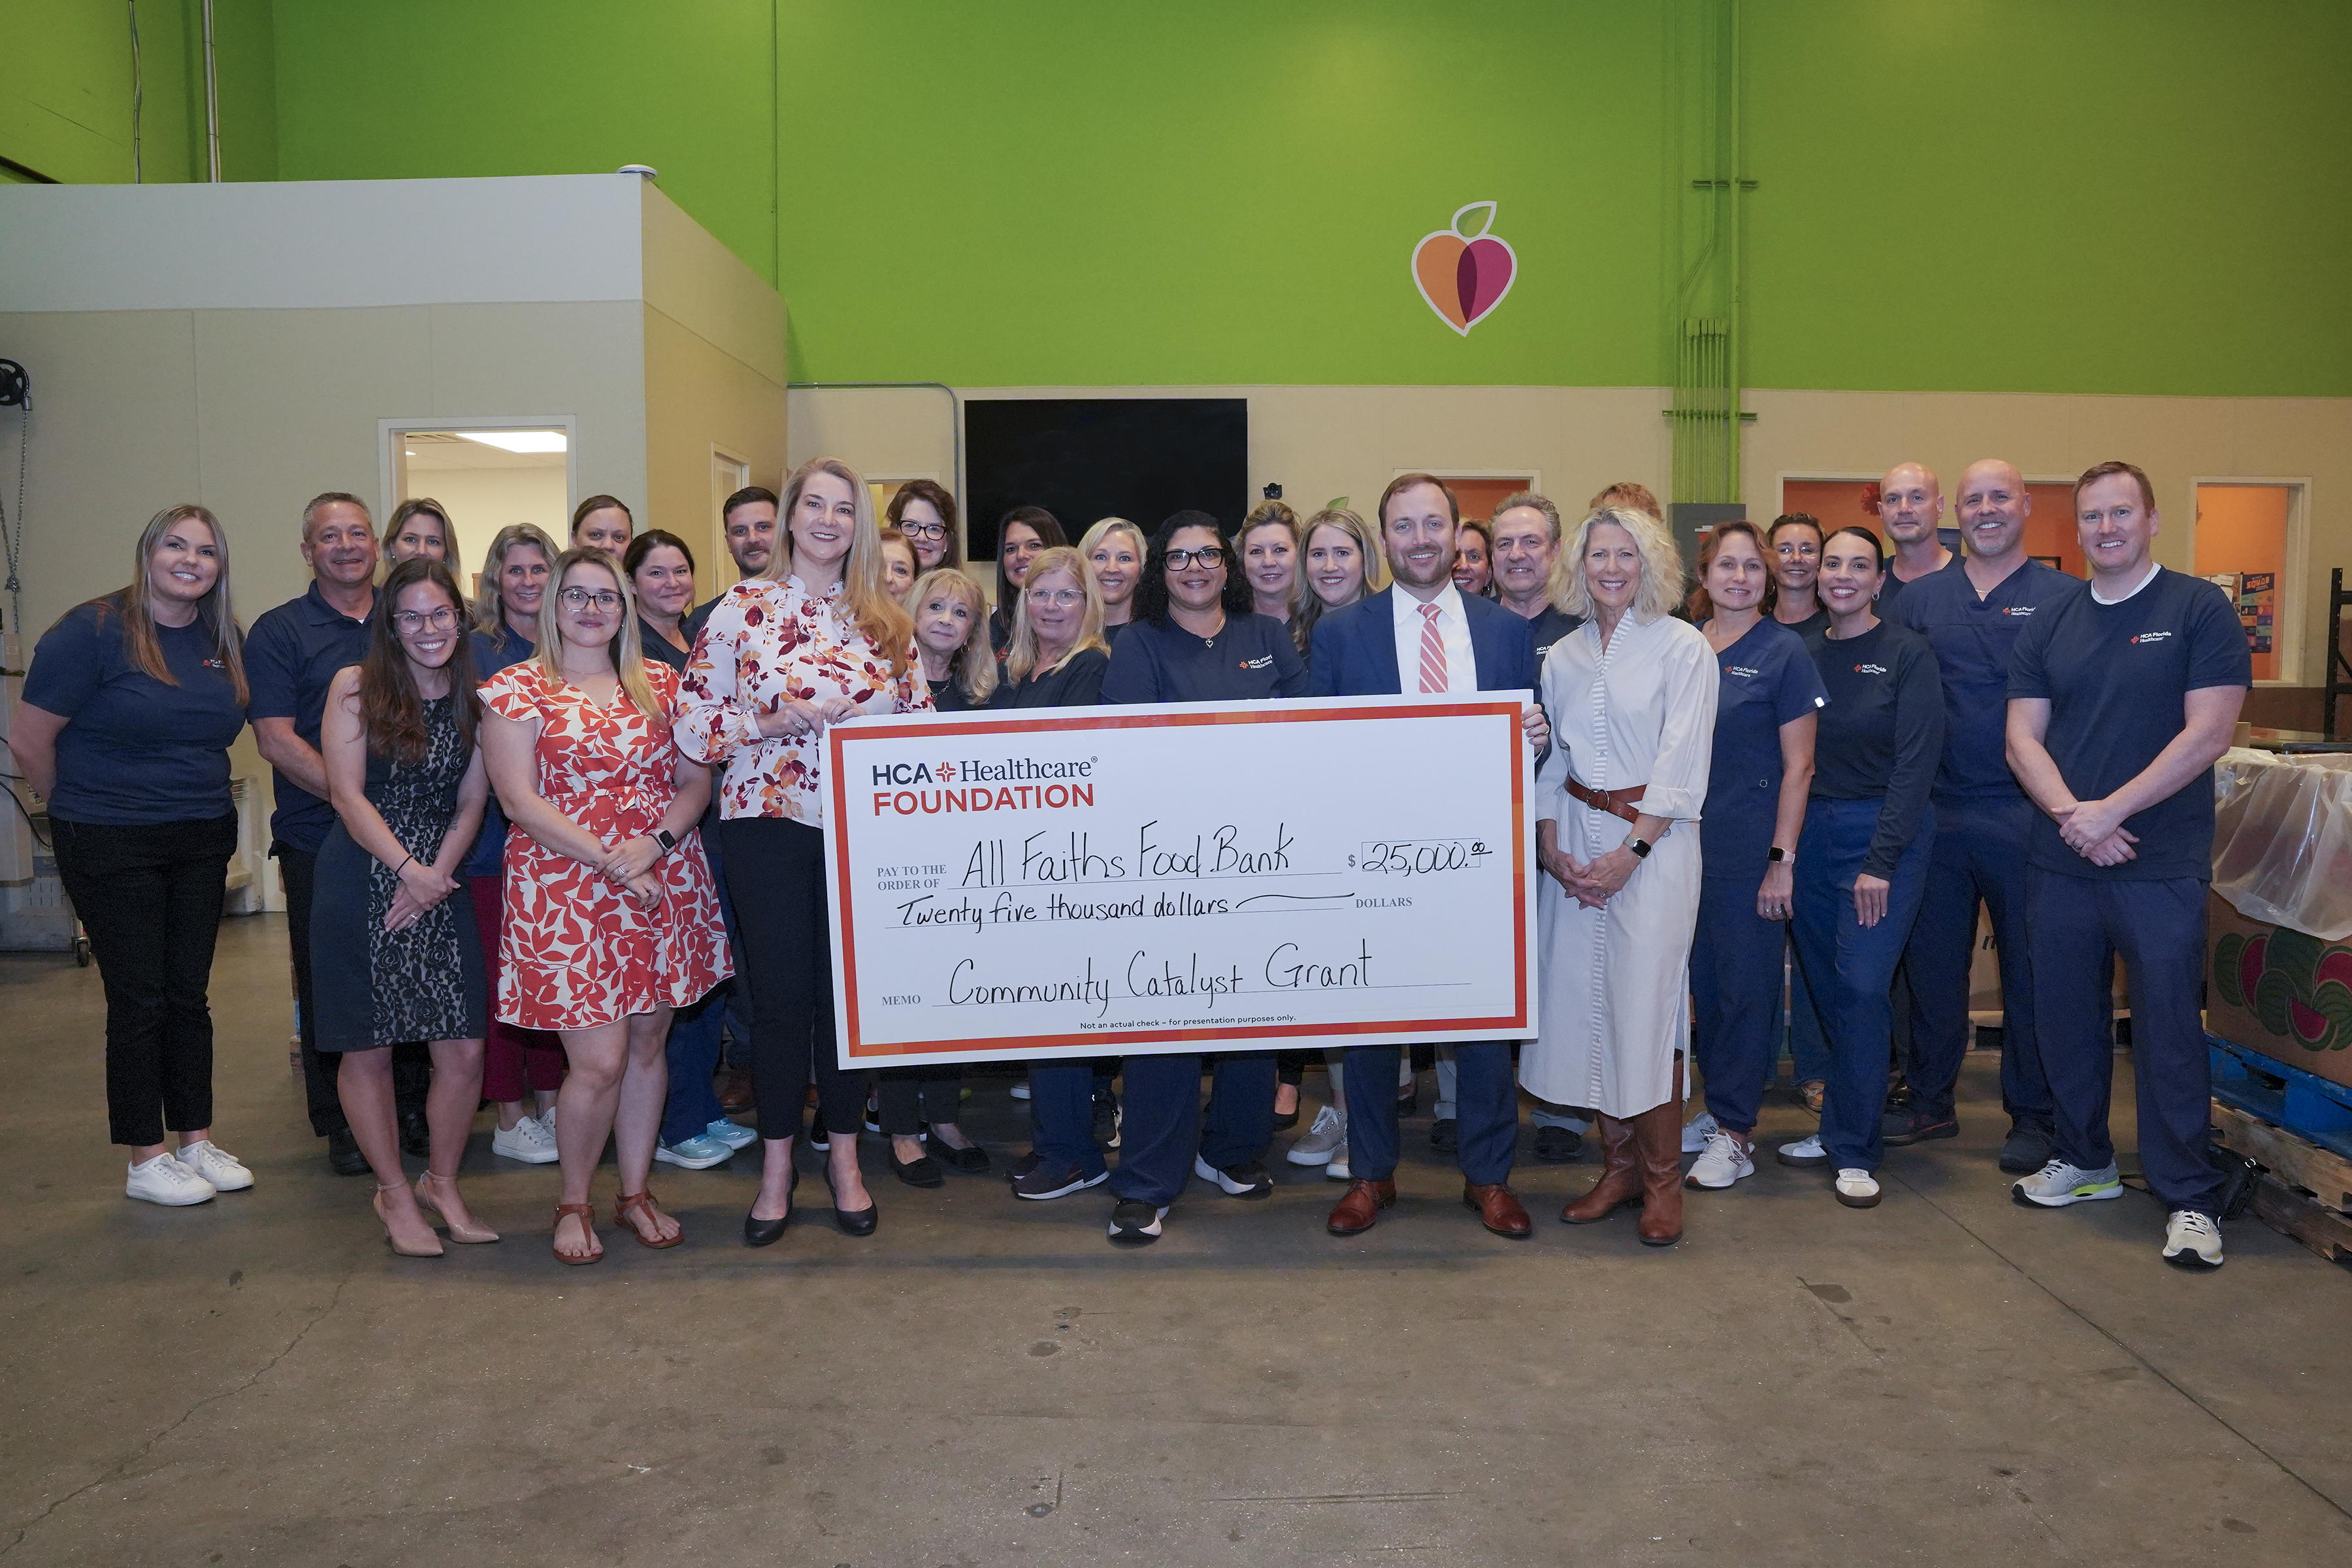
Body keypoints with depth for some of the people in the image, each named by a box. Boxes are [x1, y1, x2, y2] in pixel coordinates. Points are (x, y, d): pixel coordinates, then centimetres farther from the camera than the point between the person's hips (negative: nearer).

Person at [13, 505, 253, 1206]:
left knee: (189, 994, 11)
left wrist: (198, 800, 12)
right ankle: (147, 1162, 12)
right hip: (111, 847, -5)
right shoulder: (92, 630, -12)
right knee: (139, 1000, 1)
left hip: (202, 841, 5)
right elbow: (29, 742, -9)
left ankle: (196, 1141, 22)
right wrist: (81, 812, 3)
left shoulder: (223, 640, 6)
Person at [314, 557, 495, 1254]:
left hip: (439, 883, 3)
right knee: (368, 1048, 4)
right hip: (360, 879, -2)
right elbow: (347, 795, -7)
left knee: (465, 1050, -2)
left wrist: (435, 875, -9)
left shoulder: (474, 698, 7)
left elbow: (470, 804, 5)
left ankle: (441, 1183, 21)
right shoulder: (356, 687, -1)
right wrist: (407, 869, -15)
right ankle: (394, 1192, 22)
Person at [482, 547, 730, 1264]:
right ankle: (574, 1203, 18)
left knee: (647, 1045, 11)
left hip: (664, 888, 4)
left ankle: (635, 1192, 27)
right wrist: (607, 861, -15)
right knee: (599, 1062, -5)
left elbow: (696, 780, 7)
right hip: (564, 893, -4)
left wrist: (655, 841, -11)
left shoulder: (660, 684, 11)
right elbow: (519, 799, -8)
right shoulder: (516, 688, 0)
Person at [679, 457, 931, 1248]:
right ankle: (777, 1163, 20)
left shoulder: (887, 619, 8)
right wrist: (775, 722, -15)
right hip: (771, 825, -2)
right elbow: (693, 724, -2)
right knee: (781, 992, 4)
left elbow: (921, 719, 12)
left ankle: (844, 1155, 24)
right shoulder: (744, 607, 0)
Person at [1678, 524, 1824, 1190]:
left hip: (1750, 847, -4)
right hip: (1687, 841, 5)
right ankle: (1718, 1108, 26)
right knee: (1702, 980, 12)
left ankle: (1735, 1134, 12)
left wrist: (1782, 860, -11)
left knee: (1746, 986, 3)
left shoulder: (1783, 650, -5)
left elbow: (1798, 765, -6)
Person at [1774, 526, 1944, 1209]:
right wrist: (1788, 846, 0)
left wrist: (1881, 862, -15)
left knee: (1862, 987, -10)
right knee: (1827, 990, 8)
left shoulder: (1907, 654, -5)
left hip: (1885, 831, -4)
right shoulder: (1803, 654, 9)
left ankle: (1853, 1150, 2)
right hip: (1811, 831, 5)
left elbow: (1915, 763, -9)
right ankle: (1840, 1129, 22)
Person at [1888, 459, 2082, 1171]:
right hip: (1936, 812, 3)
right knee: (1932, 960, 11)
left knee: (2030, 967, 5)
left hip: (2027, 815, -3)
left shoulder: (2067, 598, 1)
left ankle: (2031, 1117, 19)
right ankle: (1929, 1103, 25)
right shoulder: (1918, 599, 9)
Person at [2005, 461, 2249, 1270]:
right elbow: (2023, 738, 4)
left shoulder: (2200, 610, -3)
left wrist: (2109, 812, -16)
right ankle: (2083, 1160, 30)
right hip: (2060, 861, 4)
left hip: (2161, 866, -4)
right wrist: (2072, 815, -13)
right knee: (2065, 1016, 13)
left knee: (2169, 1029, 1)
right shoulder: (2048, 627, 9)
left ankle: (2188, 1199, 14)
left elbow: (2207, 733, -11)